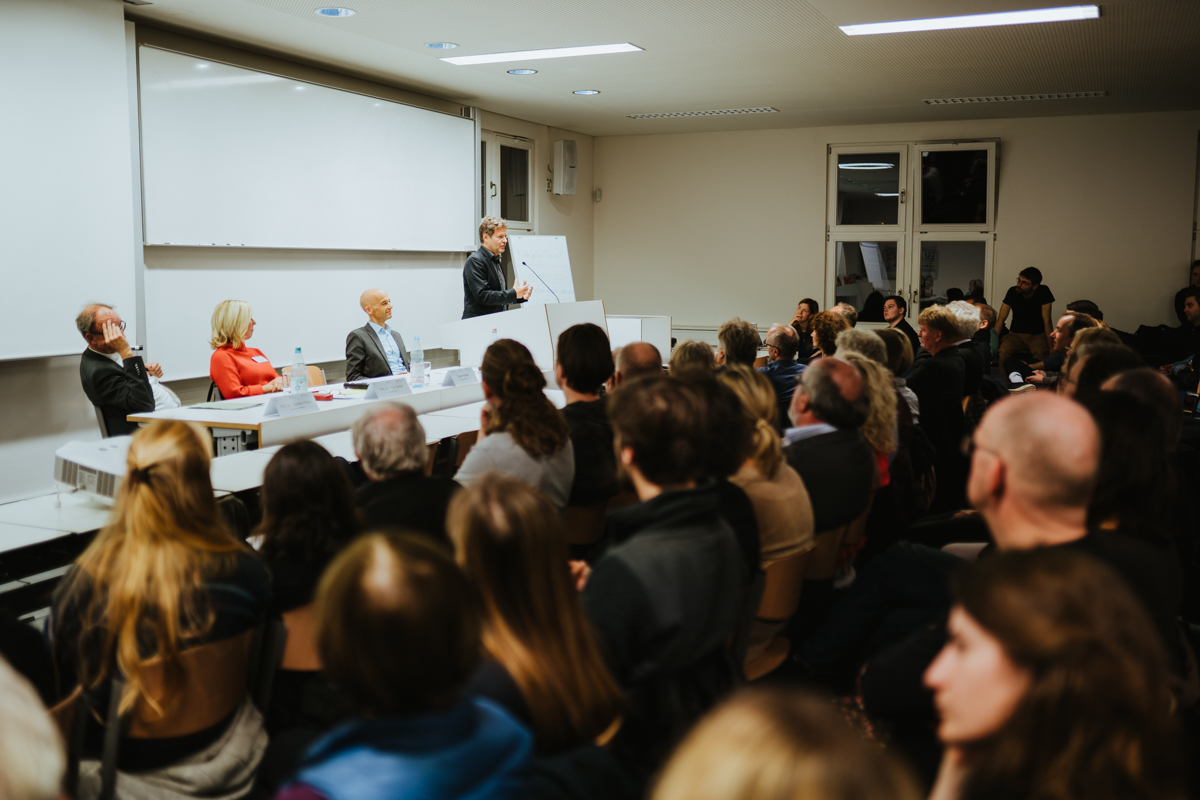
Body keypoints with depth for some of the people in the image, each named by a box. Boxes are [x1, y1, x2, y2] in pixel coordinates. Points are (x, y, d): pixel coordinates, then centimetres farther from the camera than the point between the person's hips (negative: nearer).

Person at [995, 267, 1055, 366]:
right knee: (1003, 351, -32)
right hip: (1016, 335, 1)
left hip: (1038, 336, -1)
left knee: (1040, 352, -35)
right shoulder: (1013, 292, -6)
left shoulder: (1043, 292, -11)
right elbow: (1001, 319, -6)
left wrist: (1052, 347, -18)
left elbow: (1047, 321, -11)